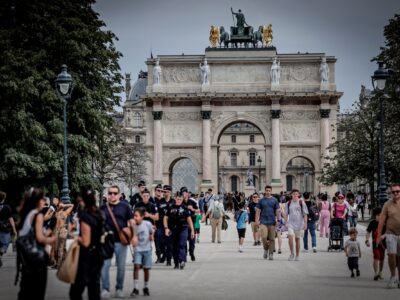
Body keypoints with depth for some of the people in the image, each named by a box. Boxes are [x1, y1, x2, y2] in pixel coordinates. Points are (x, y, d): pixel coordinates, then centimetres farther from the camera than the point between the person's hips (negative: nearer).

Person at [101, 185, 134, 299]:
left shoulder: (125, 206, 4)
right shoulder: (103, 208, 6)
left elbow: (131, 221, 5)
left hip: (121, 241, 0)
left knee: (121, 266, 6)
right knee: (104, 265, -5)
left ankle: (119, 289, 17)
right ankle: (105, 289, 1)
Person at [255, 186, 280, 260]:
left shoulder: (274, 200, 5)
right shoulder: (261, 200, 6)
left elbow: (277, 211, 4)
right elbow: (258, 211, 7)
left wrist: (278, 220, -6)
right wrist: (257, 220, -2)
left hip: (272, 222, 0)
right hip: (263, 222, 0)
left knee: (272, 239, 1)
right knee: (264, 237, -12)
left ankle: (271, 254, 7)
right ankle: (266, 249, 13)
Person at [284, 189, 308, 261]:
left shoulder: (301, 203, 0)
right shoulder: (289, 203, 6)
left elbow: (305, 214, 0)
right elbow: (286, 214, 11)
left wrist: (305, 223, -7)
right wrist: (285, 223, 4)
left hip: (299, 223, -1)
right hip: (291, 223, 1)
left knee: (297, 239, 6)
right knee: (290, 237, -17)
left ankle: (297, 255, 16)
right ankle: (292, 253, -3)